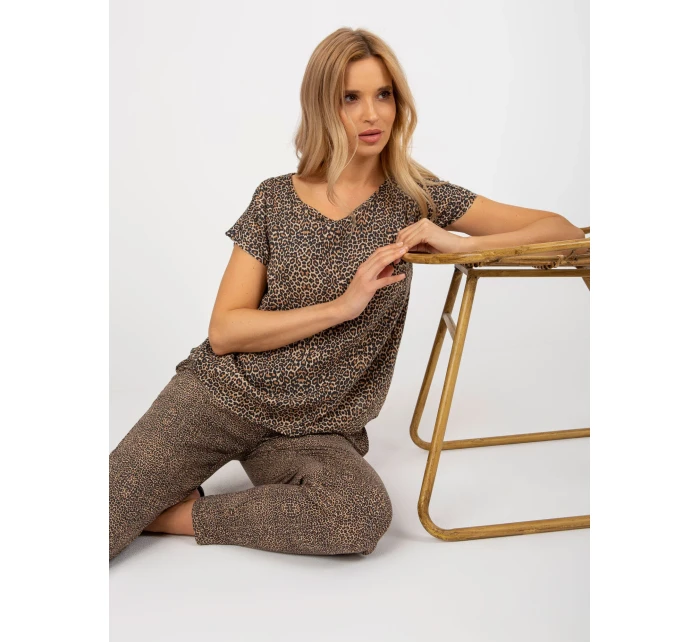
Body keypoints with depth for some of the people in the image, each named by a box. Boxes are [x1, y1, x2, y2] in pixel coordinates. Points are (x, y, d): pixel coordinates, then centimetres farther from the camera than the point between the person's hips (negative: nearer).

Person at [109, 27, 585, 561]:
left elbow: (562, 230, 0)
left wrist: (462, 245, -18)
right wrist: (342, 306, -15)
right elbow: (224, 332, -4)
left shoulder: (416, 197, 2)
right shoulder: (275, 199, 2)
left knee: (366, 514, -32)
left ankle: (175, 515, -12)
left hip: (316, 431, 2)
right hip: (221, 394, -1)